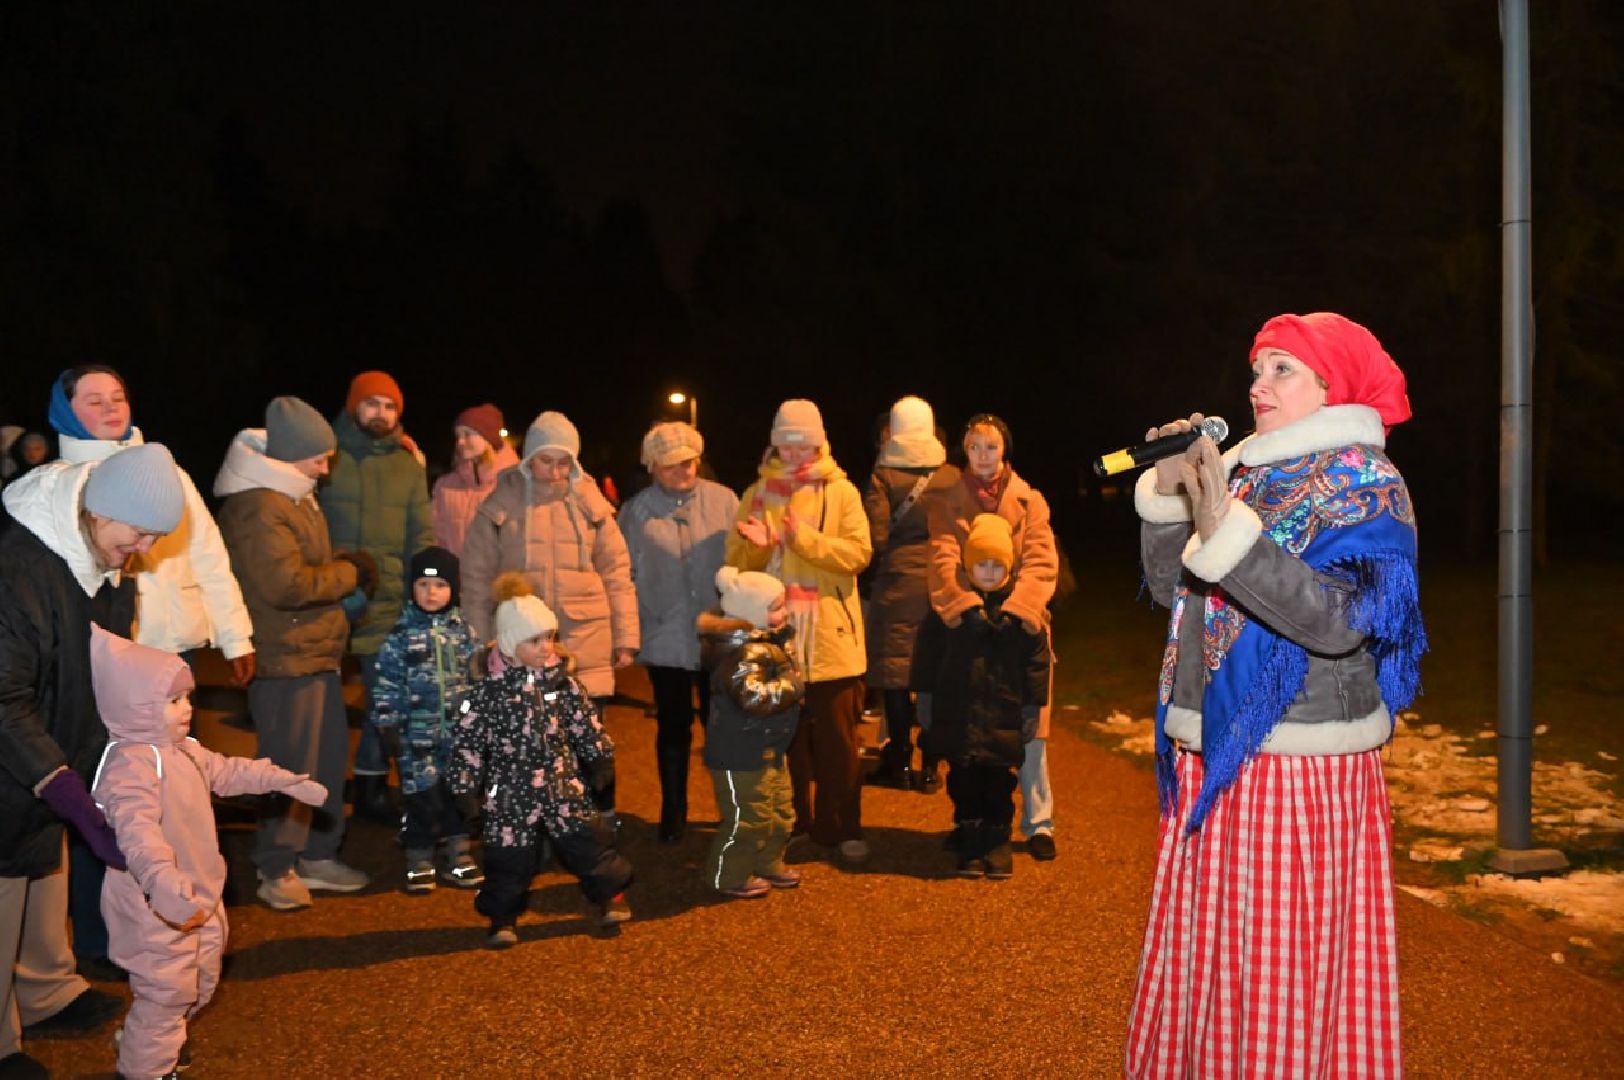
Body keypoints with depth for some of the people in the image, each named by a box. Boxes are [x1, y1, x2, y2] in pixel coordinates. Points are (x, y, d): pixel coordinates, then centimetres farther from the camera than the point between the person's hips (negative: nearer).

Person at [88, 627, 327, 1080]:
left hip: (199, 896, 10)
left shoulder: (183, 750, 5)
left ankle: (149, 1038, 45)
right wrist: (164, 884, -55)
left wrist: (287, 782, 21)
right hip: (157, 904, -10)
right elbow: (138, 832, -42)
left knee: (200, 980, 24)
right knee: (167, 988, 1)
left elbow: (228, 771, 21)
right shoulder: (129, 766, -28)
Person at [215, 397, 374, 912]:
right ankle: (277, 869, 12)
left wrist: (344, 562, 7)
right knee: (292, 764, -2)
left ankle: (317, 855, 28)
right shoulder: (258, 508, -19)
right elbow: (287, 583, -26)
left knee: (330, 754, 16)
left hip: (316, 652, 10)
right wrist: (349, 573, -14)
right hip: (285, 658, -10)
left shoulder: (292, 496, 14)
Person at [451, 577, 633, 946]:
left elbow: (588, 726, 9)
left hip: (565, 785, 2)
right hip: (511, 791, -2)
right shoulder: (488, 691, -10)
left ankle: (609, 896, 29)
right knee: (510, 860, 5)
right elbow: (469, 742, -4)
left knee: (589, 844, 7)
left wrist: (602, 760, 12)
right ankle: (503, 918, 25)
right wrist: (467, 786, -2)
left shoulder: (564, 682, 0)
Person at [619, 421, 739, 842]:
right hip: (665, 641, 0)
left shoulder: (724, 501, 1)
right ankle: (673, 814, 25)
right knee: (673, 730, 11)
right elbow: (625, 575, 4)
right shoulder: (636, 512, 2)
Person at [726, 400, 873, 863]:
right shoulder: (757, 494, 9)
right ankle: (790, 820, 24)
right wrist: (755, 544, -18)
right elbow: (736, 563, 4)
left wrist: (805, 539, -22)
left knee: (837, 739, 3)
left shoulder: (841, 492, 1)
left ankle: (842, 828, 13)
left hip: (830, 638, -2)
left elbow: (858, 552, -10)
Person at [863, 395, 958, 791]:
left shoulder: (883, 475, -6)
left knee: (895, 671, 6)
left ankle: (900, 762, 10)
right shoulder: (952, 476, 0)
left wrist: (872, 577, 7)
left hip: (897, 580, -2)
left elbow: (876, 536, -9)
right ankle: (930, 765, 12)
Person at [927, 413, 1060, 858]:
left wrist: (1015, 608, -21)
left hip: (1022, 624, -1)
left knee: (1029, 728, 0)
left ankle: (1038, 822, 9)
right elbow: (943, 562, -6)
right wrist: (966, 605, -23)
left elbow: (1042, 562, -4)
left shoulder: (1029, 501, 6)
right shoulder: (951, 504, 8)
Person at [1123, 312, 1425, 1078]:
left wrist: (1225, 533, -29)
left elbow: (1340, 619, -23)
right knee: (1200, 970, 15)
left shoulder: (1363, 484, -8)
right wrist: (1166, 494, -2)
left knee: (1281, 985, 0)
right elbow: (1170, 589, 11)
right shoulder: (1246, 472, 12)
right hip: (1210, 756, 7)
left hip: (1298, 768, -7)